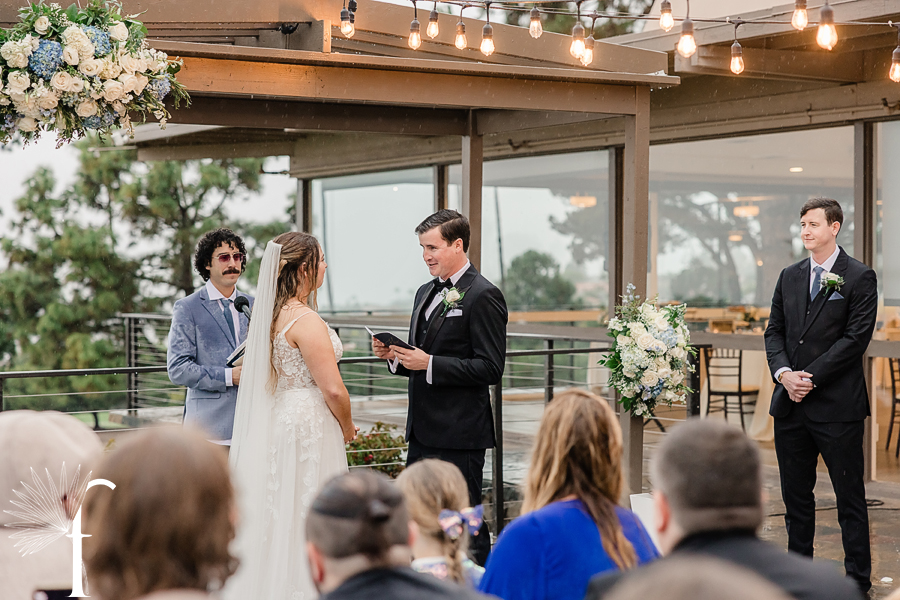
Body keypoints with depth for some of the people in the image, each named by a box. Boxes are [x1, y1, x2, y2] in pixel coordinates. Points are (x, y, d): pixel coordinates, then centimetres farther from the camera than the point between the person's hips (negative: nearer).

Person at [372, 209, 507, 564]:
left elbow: (490, 368, -17)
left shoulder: (483, 296, -11)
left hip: (459, 434, -9)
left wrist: (429, 364, -20)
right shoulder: (426, 293, 17)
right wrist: (395, 356, 2)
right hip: (423, 430, 9)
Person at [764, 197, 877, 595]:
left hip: (837, 407, -6)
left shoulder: (859, 278, -4)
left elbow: (856, 338, -11)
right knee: (796, 496, 12)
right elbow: (774, 331, 12)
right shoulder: (789, 277, 13)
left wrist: (811, 378, -14)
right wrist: (784, 373, -7)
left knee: (850, 498, 0)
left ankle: (858, 580, 7)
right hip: (790, 405, 6)